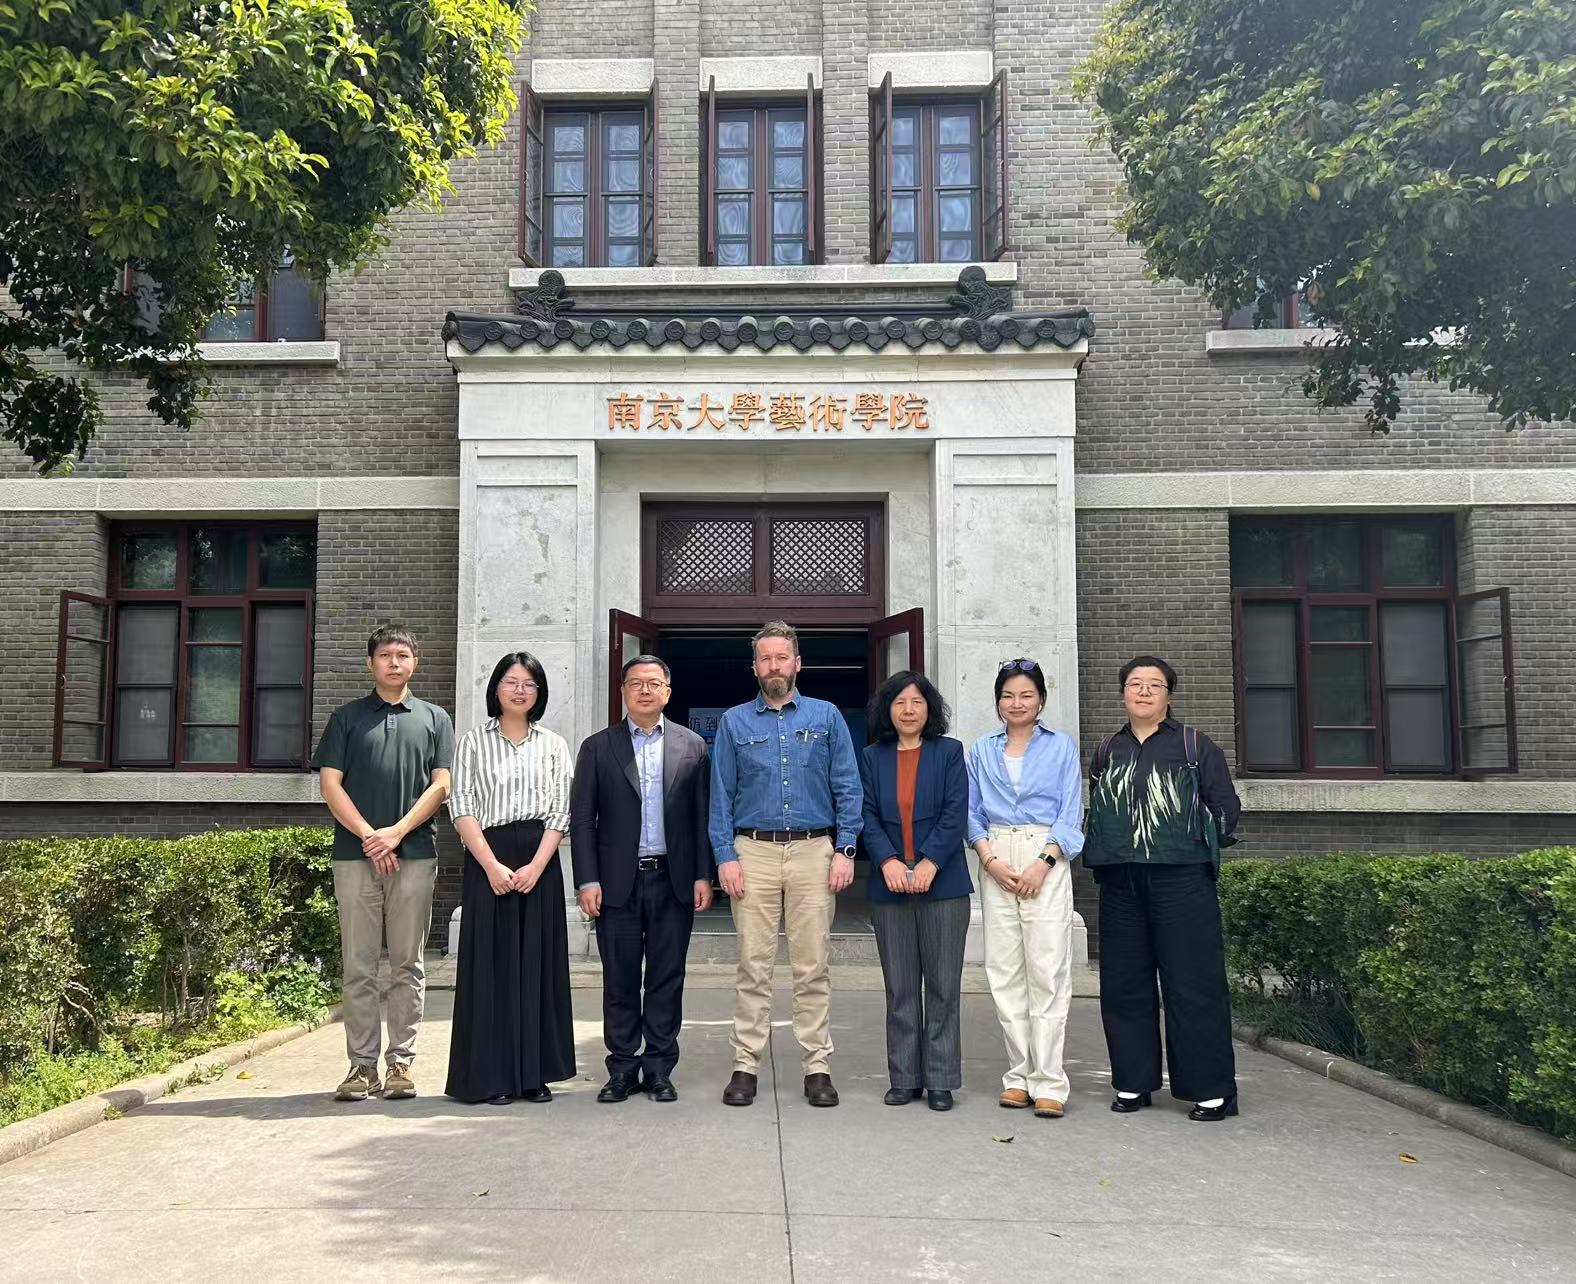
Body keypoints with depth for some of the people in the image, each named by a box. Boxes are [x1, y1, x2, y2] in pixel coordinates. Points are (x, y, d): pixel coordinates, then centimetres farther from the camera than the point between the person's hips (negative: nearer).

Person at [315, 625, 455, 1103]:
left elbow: (441, 785, 3)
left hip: (414, 854, 0)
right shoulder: (347, 718, 12)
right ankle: (362, 1064, 7)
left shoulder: (434, 719, 12)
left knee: (407, 964, 3)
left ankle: (401, 1062, 8)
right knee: (358, 966, 2)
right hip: (354, 855, 0)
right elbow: (330, 784, 3)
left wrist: (395, 833, -8)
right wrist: (368, 836, -8)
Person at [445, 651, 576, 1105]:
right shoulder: (473, 742, 6)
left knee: (538, 964, 3)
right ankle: (491, 1076, 5)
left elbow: (560, 812, 5)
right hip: (487, 859, -2)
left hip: (540, 863, 2)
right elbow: (462, 809, -2)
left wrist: (535, 867, -9)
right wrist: (492, 865, -12)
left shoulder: (553, 745, 11)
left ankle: (533, 1073, 10)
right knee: (489, 963, -1)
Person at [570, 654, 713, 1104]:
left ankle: (659, 1069, 15)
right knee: (619, 981, 6)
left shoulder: (692, 746, 8)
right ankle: (622, 1069, 16)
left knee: (667, 979, 5)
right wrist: (587, 880, -5)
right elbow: (582, 819, 3)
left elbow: (703, 815, 6)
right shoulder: (598, 747, 5)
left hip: (673, 880, 1)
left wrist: (703, 875, -1)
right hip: (618, 881, 0)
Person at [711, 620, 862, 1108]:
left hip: (814, 851, 0)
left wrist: (845, 850, -4)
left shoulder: (826, 717, 8)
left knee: (813, 966, 2)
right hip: (753, 851, 0)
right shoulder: (734, 722, 10)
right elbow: (721, 795, 7)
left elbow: (847, 788, 6)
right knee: (753, 966, 2)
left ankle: (818, 1067, 9)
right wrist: (725, 857, -3)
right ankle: (746, 1065, 10)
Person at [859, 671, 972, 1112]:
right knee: (900, 987, 7)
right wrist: (888, 861, -12)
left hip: (942, 883, -2)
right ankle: (905, 1078, 15)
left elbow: (955, 814, -3)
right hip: (890, 886, 2)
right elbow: (867, 815, 3)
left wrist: (930, 862, -14)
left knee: (943, 985, 2)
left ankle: (941, 1080, 10)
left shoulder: (949, 752, 5)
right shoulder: (872, 757, 11)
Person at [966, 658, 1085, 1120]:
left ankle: (1049, 1082, -5)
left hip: (1047, 861, -3)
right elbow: (972, 811, 11)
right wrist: (991, 860, -5)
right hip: (996, 863, 3)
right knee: (1004, 971, 2)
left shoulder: (1061, 747, 7)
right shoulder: (982, 750, 14)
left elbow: (1070, 814, 2)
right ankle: (1020, 1075, 10)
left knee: (1048, 969, -8)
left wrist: (1044, 862, -11)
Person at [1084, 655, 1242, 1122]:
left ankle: (1211, 1090, 3)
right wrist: (1102, 858, 11)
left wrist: (1204, 848, 1)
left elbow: (1226, 806, 6)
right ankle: (1132, 1083, 17)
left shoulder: (1194, 746, 5)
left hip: (1181, 879, -4)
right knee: (1124, 986, 7)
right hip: (1120, 885, 4)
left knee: (1194, 985, -4)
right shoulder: (1107, 752, 15)